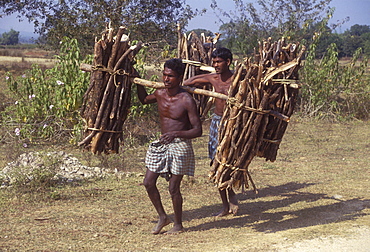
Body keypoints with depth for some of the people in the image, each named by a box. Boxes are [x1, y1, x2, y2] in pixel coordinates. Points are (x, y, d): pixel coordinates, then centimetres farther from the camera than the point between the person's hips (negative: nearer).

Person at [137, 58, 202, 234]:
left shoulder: (187, 101, -17)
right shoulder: (159, 94, 1)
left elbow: (197, 130, -17)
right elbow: (144, 99, 26)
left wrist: (176, 133, -32)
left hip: (180, 146, -7)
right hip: (161, 145, 7)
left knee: (173, 188, -1)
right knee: (148, 182, 6)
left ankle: (178, 225, 17)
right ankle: (162, 217, 24)